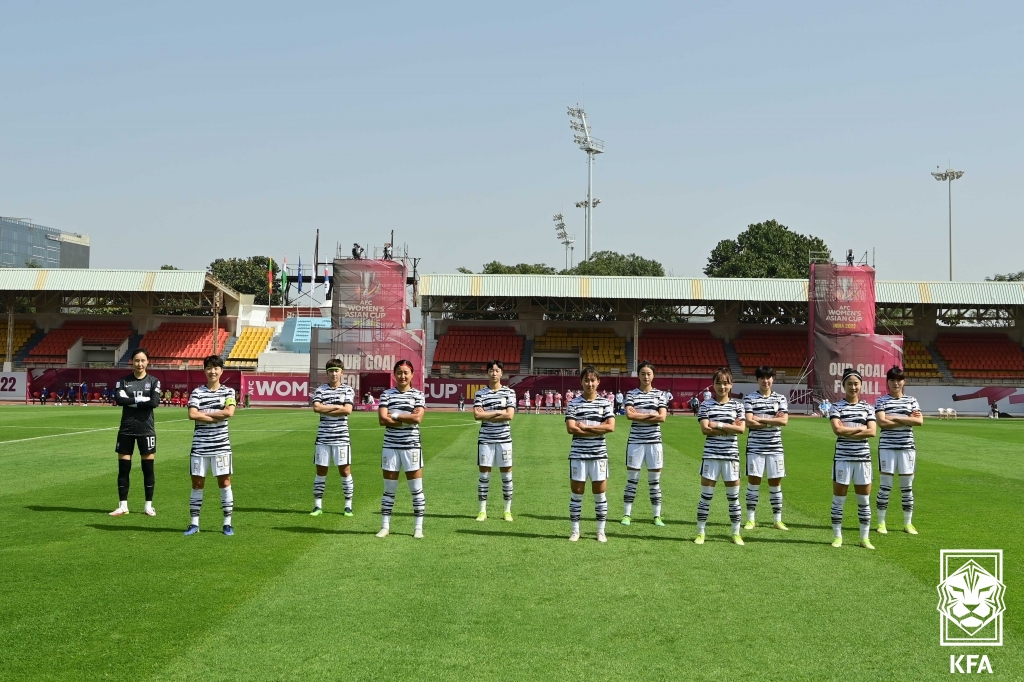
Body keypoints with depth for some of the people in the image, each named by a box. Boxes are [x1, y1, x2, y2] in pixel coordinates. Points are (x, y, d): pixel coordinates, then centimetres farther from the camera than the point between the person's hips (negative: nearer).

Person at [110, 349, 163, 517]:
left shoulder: (153, 381, 1)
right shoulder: (123, 381, 4)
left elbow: (155, 402, -15)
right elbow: (118, 399, -14)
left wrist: (131, 401, -13)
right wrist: (141, 399, -18)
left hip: (146, 429, -1)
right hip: (126, 429, 1)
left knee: (148, 467, 2)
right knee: (123, 468, 4)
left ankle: (148, 505, 12)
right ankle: (123, 506, 12)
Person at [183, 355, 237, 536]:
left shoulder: (228, 392, 4)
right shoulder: (197, 392, 2)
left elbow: (229, 412, -13)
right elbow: (192, 414, -13)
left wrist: (204, 413, -9)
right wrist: (217, 417, -12)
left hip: (221, 445, 0)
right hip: (200, 446, 0)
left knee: (224, 482, 2)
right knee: (197, 483, 5)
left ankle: (227, 523, 10)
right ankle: (194, 523, 14)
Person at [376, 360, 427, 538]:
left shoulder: (418, 395, 2)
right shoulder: (386, 394, 4)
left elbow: (417, 418, -13)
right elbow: (382, 420, -8)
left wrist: (395, 415, -8)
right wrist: (407, 419, -12)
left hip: (412, 446, -1)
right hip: (390, 446, 1)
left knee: (416, 489, 1)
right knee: (389, 489, 8)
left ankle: (418, 527, 8)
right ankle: (385, 527, 15)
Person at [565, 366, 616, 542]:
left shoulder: (604, 403, 3)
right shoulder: (574, 403, 0)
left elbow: (611, 426, -9)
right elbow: (571, 428, -11)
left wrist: (585, 427, -11)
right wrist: (597, 430, -12)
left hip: (599, 454, 1)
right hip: (578, 454, 0)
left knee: (600, 493, 5)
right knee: (576, 493, 6)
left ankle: (601, 531, 15)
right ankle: (575, 530, 15)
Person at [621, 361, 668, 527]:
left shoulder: (659, 394, 4)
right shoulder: (631, 394, 1)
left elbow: (662, 417, -8)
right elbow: (629, 415, -14)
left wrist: (639, 416, -10)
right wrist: (650, 415, -12)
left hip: (654, 441, 1)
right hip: (635, 441, -1)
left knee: (655, 480, 6)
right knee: (632, 479, 3)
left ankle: (657, 516, 13)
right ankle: (627, 514, 10)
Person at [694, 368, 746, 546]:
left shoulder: (737, 405, 6)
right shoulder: (706, 405, 2)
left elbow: (741, 428, -7)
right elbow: (705, 429, -10)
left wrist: (718, 425, -11)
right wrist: (730, 428, -11)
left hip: (731, 456, 1)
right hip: (711, 455, -1)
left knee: (733, 497, 6)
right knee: (706, 496, 2)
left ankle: (736, 533, 17)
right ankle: (700, 533, 11)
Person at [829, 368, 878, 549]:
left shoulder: (867, 408, 7)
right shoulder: (837, 407, -1)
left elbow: (872, 432, -7)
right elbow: (837, 430, -16)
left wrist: (847, 431, -12)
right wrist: (860, 428, -9)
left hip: (863, 458, 2)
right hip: (842, 458, -2)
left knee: (864, 501, 7)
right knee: (838, 500, 3)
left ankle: (865, 538, 16)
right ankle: (837, 536, 14)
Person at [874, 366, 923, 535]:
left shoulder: (911, 401, 8)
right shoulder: (881, 401, 1)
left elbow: (920, 421, -7)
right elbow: (882, 422, -14)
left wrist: (895, 418, -12)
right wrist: (907, 420, -10)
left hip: (907, 448, 2)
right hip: (887, 448, -2)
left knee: (907, 487, 8)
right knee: (885, 487, 0)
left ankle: (908, 523, 17)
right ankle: (881, 523, 9)